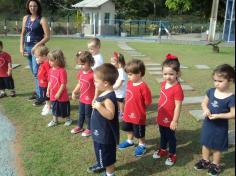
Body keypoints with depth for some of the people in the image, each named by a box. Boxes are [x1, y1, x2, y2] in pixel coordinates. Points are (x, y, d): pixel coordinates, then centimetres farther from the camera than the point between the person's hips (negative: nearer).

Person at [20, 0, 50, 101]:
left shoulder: (42, 19, -7)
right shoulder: (26, 18, 11)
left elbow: (47, 36, -12)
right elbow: (22, 34, 15)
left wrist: (37, 46, -18)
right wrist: (21, 47, 7)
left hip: (37, 48, -6)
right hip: (27, 47, 6)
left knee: (37, 72, -10)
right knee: (34, 72, 14)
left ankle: (41, 96, -5)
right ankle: (38, 92, 26)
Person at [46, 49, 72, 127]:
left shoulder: (62, 71, -23)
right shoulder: (51, 70, 1)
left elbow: (63, 84, -22)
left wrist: (58, 93, -19)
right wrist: (48, 90, 10)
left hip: (61, 96, -7)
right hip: (53, 95, 7)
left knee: (64, 108, 12)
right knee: (54, 108, 21)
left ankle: (68, 119, 34)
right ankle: (54, 121, 38)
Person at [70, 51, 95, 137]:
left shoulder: (92, 75, -24)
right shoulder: (80, 72, 0)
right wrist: (74, 92, 2)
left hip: (90, 99, -7)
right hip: (82, 98, 7)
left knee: (88, 114, 9)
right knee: (81, 113, 22)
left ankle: (89, 129, 27)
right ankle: (79, 127, 40)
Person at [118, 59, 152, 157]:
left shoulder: (143, 87, -26)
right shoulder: (129, 83, -3)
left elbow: (147, 102, -19)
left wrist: (138, 108, -6)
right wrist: (127, 109, 6)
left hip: (138, 116, -7)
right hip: (128, 114, 8)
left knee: (139, 133, 13)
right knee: (128, 129, 27)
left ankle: (142, 145, 37)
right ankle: (130, 141, 51)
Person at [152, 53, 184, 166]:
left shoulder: (177, 88, -26)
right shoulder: (163, 84, -2)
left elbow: (178, 106, -22)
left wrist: (175, 121, -18)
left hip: (170, 119, -7)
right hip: (161, 118, 7)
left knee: (171, 137, 14)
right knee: (163, 135, 26)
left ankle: (172, 155, 35)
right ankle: (163, 150, 47)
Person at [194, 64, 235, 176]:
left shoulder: (231, 98, -21)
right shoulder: (211, 91, -8)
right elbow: (204, 103, 3)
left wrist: (218, 115, -27)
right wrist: (206, 110, -18)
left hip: (220, 126, -5)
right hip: (207, 123, 5)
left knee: (217, 147, 15)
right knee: (206, 143, 21)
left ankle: (215, 165, 37)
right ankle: (205, 161, 42)